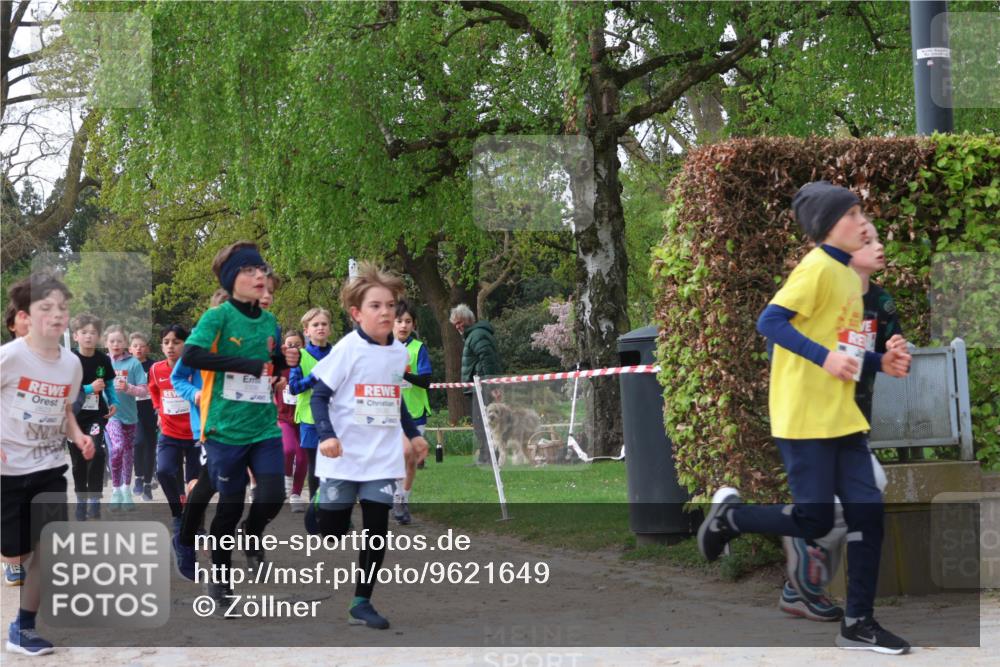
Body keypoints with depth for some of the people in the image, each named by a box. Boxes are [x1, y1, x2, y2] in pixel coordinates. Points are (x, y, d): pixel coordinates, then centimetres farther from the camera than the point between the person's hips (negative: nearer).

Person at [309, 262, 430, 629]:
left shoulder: (400, 352, 8)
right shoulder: (347, 348, -11)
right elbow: (319, 395, -11)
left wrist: (413, 434, 20)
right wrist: (326, 435, -23)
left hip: (383, 459, 5)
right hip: (343, 458, -5)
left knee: (377, 531, -1)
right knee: (331, 530, 2)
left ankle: (362, 602, 6)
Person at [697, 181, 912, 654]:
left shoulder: (849, 275, 16)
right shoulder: (817, 267, -12)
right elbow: (769, 322, -22)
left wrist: (879, 362, 8)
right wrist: (824, 358, -29)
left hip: (841, 416, 9)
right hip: (804, 416, -9)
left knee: (868, 513, 2)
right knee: (814, 522, -6)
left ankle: (858, 624, 9)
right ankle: (730, 514, 18)